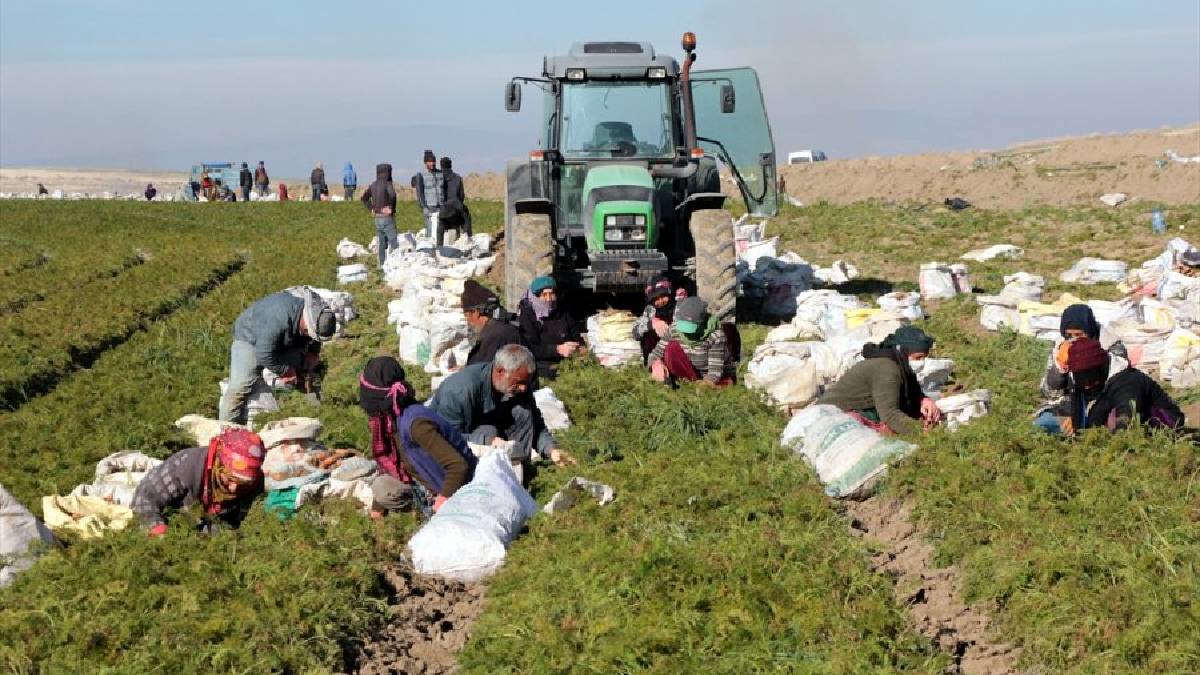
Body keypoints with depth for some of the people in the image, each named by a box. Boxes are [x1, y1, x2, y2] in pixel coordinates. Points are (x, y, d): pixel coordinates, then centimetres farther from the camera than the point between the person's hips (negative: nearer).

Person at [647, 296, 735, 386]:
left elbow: (715, 371, -28)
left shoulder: (716, 336, -25)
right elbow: (654, 355, -10)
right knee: (671, 348, -22)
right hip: (691, 374, 4)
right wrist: (656, 363, -35)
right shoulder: (674, 330, -14)